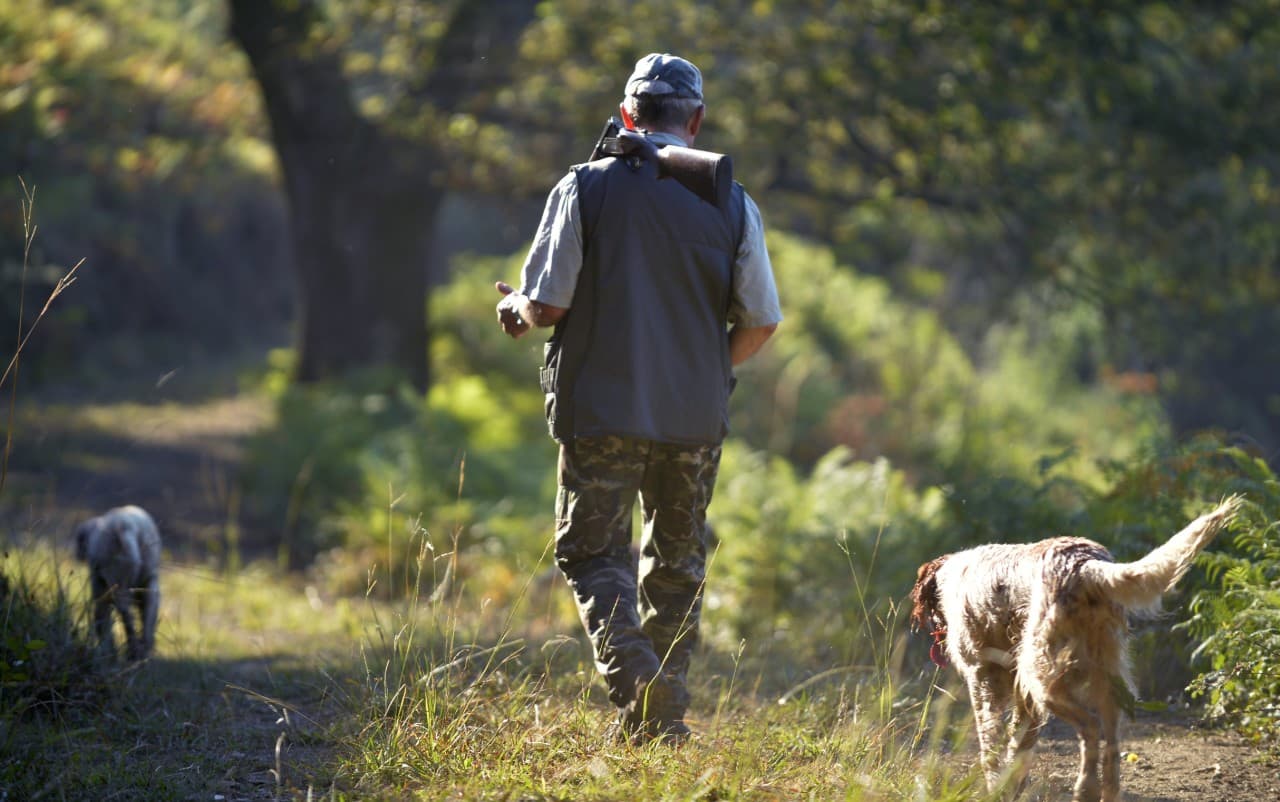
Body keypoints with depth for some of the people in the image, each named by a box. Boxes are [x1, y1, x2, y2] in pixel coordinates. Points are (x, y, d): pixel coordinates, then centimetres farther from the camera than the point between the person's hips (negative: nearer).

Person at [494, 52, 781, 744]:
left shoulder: (585, 188, -6)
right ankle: (667, 715, 17)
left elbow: (547, 305, -9)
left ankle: (634, 679, -17)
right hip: (697, 415, 3)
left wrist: (516, 310, 14)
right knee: (678, 560, 16)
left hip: (603, 407, -2)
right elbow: (760, 322, 1)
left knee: (593, 550, 6)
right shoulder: (733, 202, 2)